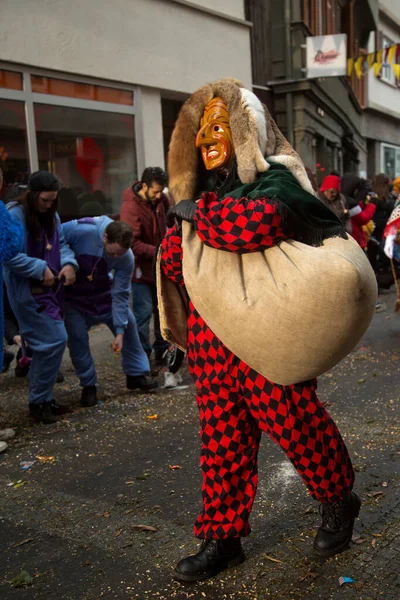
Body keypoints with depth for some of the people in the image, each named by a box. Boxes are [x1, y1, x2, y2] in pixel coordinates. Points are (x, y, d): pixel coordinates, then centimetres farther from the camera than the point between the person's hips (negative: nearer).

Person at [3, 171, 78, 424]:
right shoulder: (15, 215, -15)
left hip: (50, 290, 9)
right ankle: (39, 401, 3)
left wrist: (69, 263, -8)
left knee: (47, 344, 14)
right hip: (28, 293, -9)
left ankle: (43, 399, 28)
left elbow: (61, 244, 13)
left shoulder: (51, 216, 12)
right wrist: (41, 269, -20)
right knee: (56, 340, -12)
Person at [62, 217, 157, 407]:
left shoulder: (126, 257, -24)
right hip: (73, 293, -3)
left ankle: (136, 374, 17)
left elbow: (120, 294, -19)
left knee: (128, 323, 0)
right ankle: (88, 385, 9)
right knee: (77, 335, -8)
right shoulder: (81, 230, -35)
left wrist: (120, 331, -19)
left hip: (102, 291, 3)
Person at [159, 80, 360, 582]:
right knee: (222, 438, 10)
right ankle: (222, 538, 23)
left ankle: (338, 502, 32)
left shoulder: (274, 179, -5)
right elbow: (173, 268, 13)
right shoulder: (204, 192, 16)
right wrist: (180, 226, -7)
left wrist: (196, 213, -16)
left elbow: (261, 222, -30)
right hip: (210, 340, 6)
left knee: (296, 423, 5)